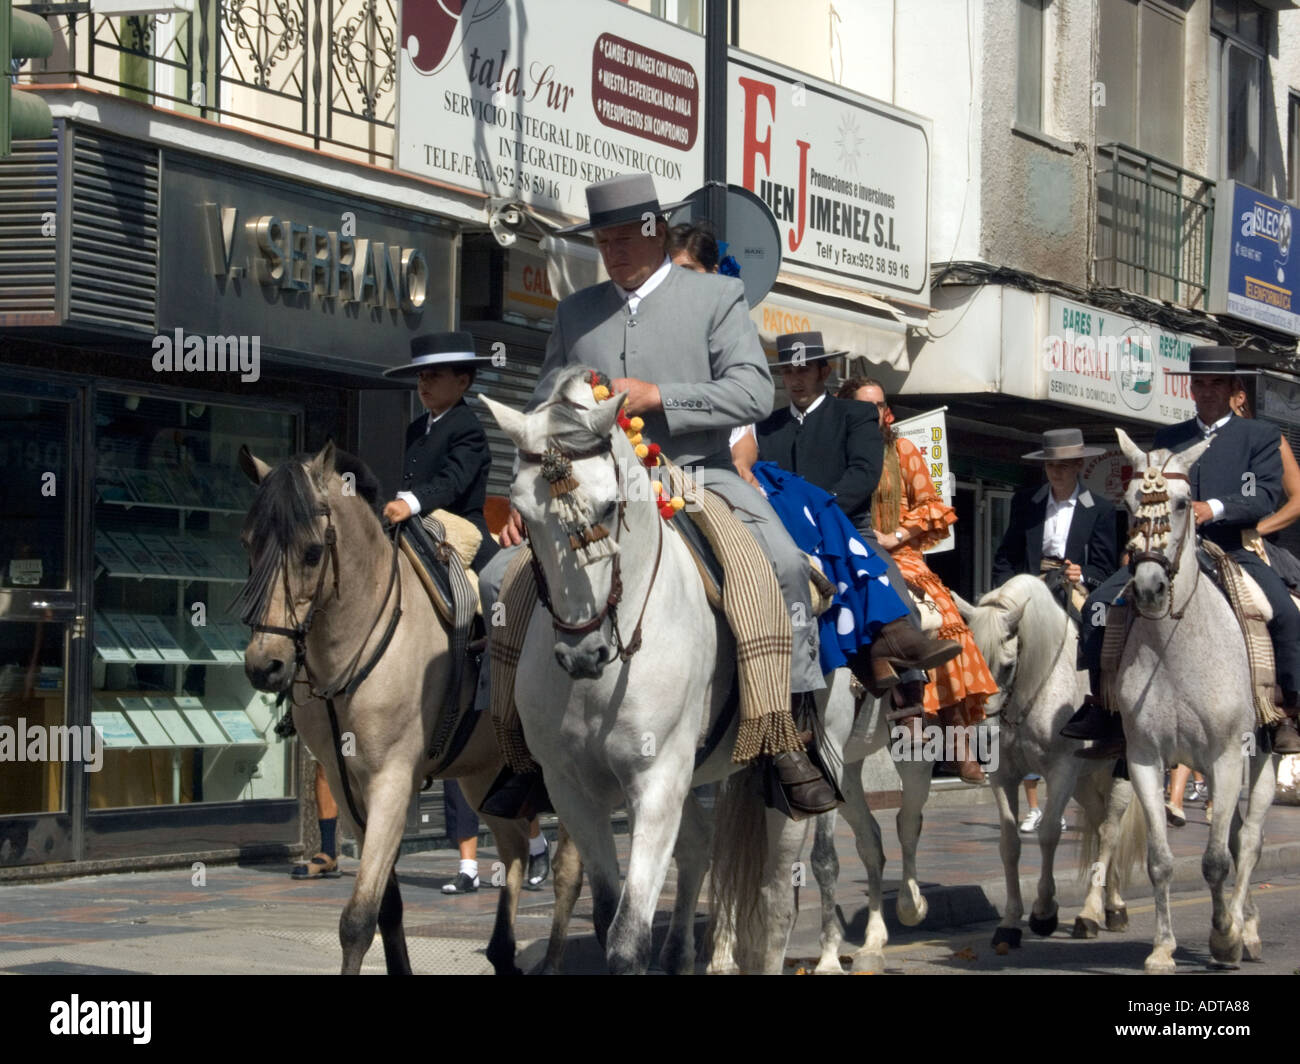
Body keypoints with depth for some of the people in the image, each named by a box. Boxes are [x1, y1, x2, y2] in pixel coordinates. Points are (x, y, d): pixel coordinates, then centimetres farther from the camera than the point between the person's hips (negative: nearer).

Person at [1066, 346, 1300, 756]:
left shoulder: (1260, 437, 9)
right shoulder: (1167, 438, 21)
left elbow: (1266, 496, -5)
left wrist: (1214, 508, -22)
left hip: (1233, 551, -3)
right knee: (1099, 605, -14)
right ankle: (1103, 710, -5)